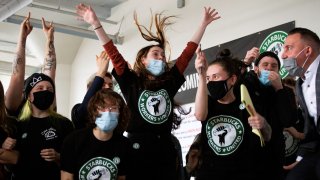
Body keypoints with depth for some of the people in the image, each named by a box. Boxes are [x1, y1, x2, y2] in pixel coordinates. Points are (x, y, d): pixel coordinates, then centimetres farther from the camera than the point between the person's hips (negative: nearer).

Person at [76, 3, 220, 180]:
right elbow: (113, 54, -2)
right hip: (138, 150, -3)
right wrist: (95, 23, -8)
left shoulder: (169, 82, 12)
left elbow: (188, 53, 14)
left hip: (165, 150, 4)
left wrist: (204, 23, 16)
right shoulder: (132, 82, 4)